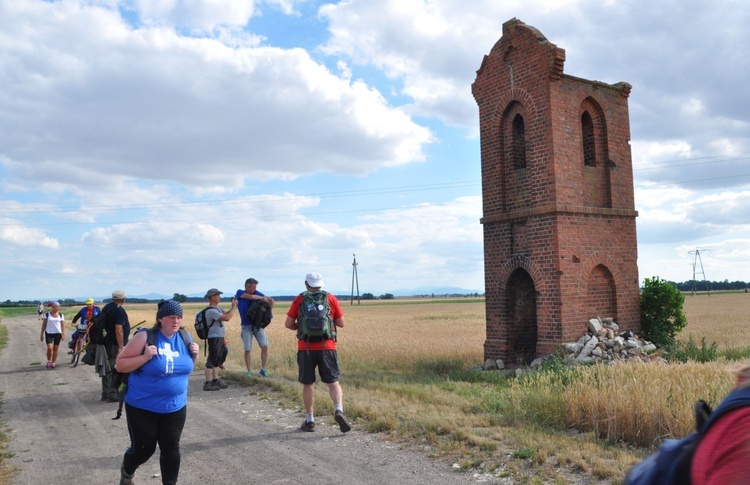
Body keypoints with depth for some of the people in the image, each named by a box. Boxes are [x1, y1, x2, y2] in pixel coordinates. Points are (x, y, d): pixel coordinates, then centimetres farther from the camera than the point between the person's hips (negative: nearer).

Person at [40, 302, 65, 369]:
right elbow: (44, 325, 5)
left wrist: (63, 334, -7)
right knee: (50, 348, -14)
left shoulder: (61, 315, 5)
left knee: (55, 349, 3)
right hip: (49, 333, -1)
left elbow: (63, 325, 3)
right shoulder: (47, 314, 2)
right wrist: (42, 334, 3)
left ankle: (53, 363, 15)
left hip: (57, 333, 1)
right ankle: (48, 361, 9)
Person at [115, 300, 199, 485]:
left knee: (171, 449, 6)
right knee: (143, 449, 9)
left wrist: (195, 355, -8)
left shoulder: (185, 337, -1)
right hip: (143, 407, -3)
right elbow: (120, 365, -12)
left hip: (175, 407, 3)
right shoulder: (145, 337, -16)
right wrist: (145, 357, -26)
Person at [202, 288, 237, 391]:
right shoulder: (211, 311, -20)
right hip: (214, 339, -10)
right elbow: (227, 318, -26)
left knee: (217, 360, 16)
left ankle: (215, 380, 25)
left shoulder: (217, 307, 12)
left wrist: (233, 307, 1)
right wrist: (234, 307, -16)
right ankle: (207, 384, -4)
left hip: (220, 338, 10)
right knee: (212, 360, -7)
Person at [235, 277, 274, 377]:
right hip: (246, 326, -2)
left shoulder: (256, 293, 0)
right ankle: (249, 371, 11)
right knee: (247, 349, -1)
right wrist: (262, 298, -13)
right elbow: (250, 296, -23)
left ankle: (263, 370, 6)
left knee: (265, 346, -5)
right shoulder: (239, 293, -5)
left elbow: (271, 300, 5)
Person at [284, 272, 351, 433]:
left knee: (308, 384, 11)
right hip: (327, 347, 0)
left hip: (306, 348, 0)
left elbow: (288, 324, 1)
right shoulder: (331, 298, 4)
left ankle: (309, 420, 15)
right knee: (333, 382, 4)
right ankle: (339, 411, -18)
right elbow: (341, 323, 6)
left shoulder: (299, 299, 3)